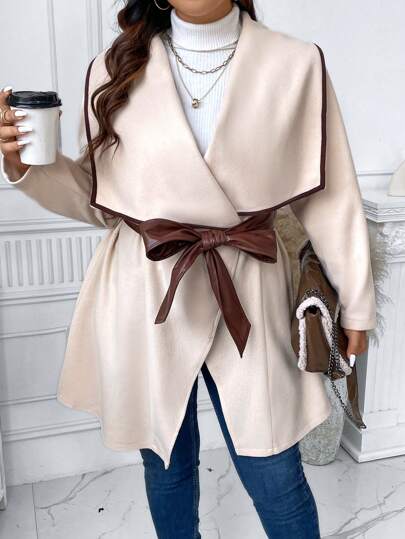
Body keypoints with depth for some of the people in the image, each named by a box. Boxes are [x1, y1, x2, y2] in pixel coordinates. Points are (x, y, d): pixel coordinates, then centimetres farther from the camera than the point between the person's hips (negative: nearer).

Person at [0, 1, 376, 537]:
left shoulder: (296, 66, -4)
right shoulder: (117, 68, 0)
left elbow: (329, 195, 1)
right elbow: (98, 196, 7)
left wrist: (356, 301, 5)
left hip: (248, 296, -1)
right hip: (143, 297, 2)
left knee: (274, 475, 8)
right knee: (166, 463, 19)